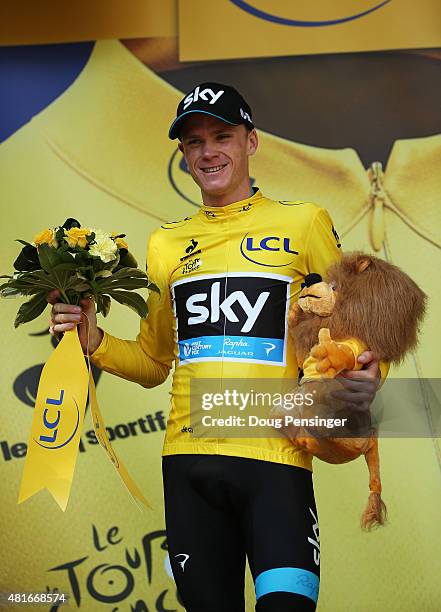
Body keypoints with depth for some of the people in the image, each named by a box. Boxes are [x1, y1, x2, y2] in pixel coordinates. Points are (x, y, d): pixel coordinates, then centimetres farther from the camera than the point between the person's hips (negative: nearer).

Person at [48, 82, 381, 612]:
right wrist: (94, 341, 3)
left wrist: (366, 378, -14)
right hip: (189, 460, 3)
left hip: (276, 457, -3)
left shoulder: (302, 223, 4)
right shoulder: (166, 244, 14)